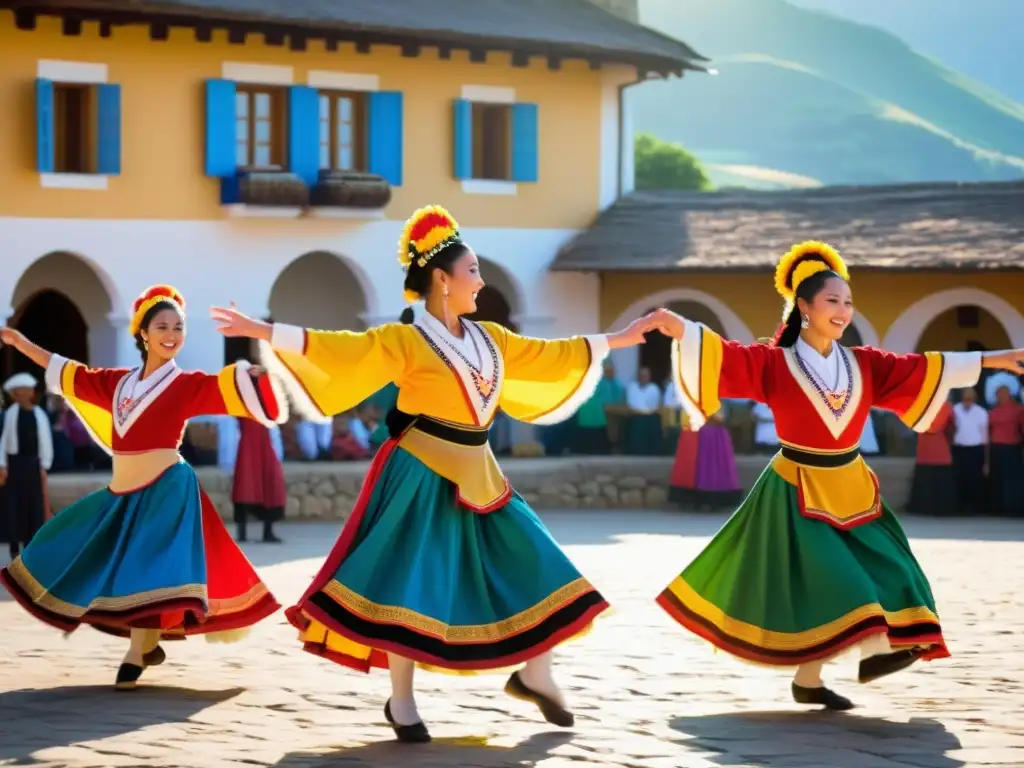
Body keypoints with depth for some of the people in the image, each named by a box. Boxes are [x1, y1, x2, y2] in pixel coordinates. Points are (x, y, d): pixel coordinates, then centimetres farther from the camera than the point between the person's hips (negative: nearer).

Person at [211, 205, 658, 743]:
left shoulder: (488, 337, 10)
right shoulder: (404, 342, -10)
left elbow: (550, 355, 21)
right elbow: (336, 349, -17)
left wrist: (617, 340, 26)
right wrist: (264, 332, -26)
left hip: (477, 477, 7)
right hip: (425, 478, -7)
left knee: (533, 566, 6)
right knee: (413, 584, -5)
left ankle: (533, 674, 23)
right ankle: (401, 702, 6)